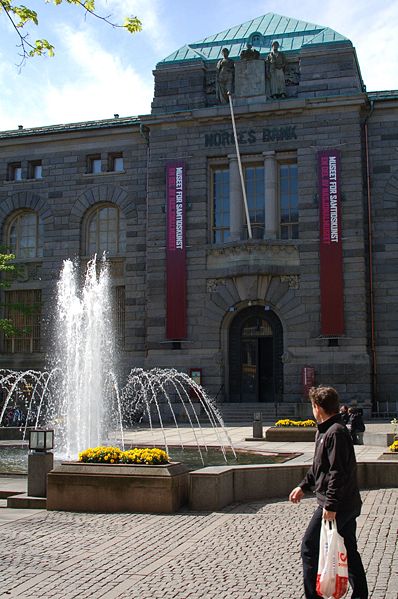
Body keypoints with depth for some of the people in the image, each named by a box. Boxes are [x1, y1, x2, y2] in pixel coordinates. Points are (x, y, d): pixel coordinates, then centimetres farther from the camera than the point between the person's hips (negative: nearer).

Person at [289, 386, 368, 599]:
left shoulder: (336, 433, -19)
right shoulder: (325, 430, 13)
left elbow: (339, 473, -24)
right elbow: (319, 466, 24)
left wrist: (331, 505, -24)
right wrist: (303, 486, 22)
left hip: (336, 505, -10)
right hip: (349, 505, 10)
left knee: (309, 547, -3)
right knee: (349, 549, 15)